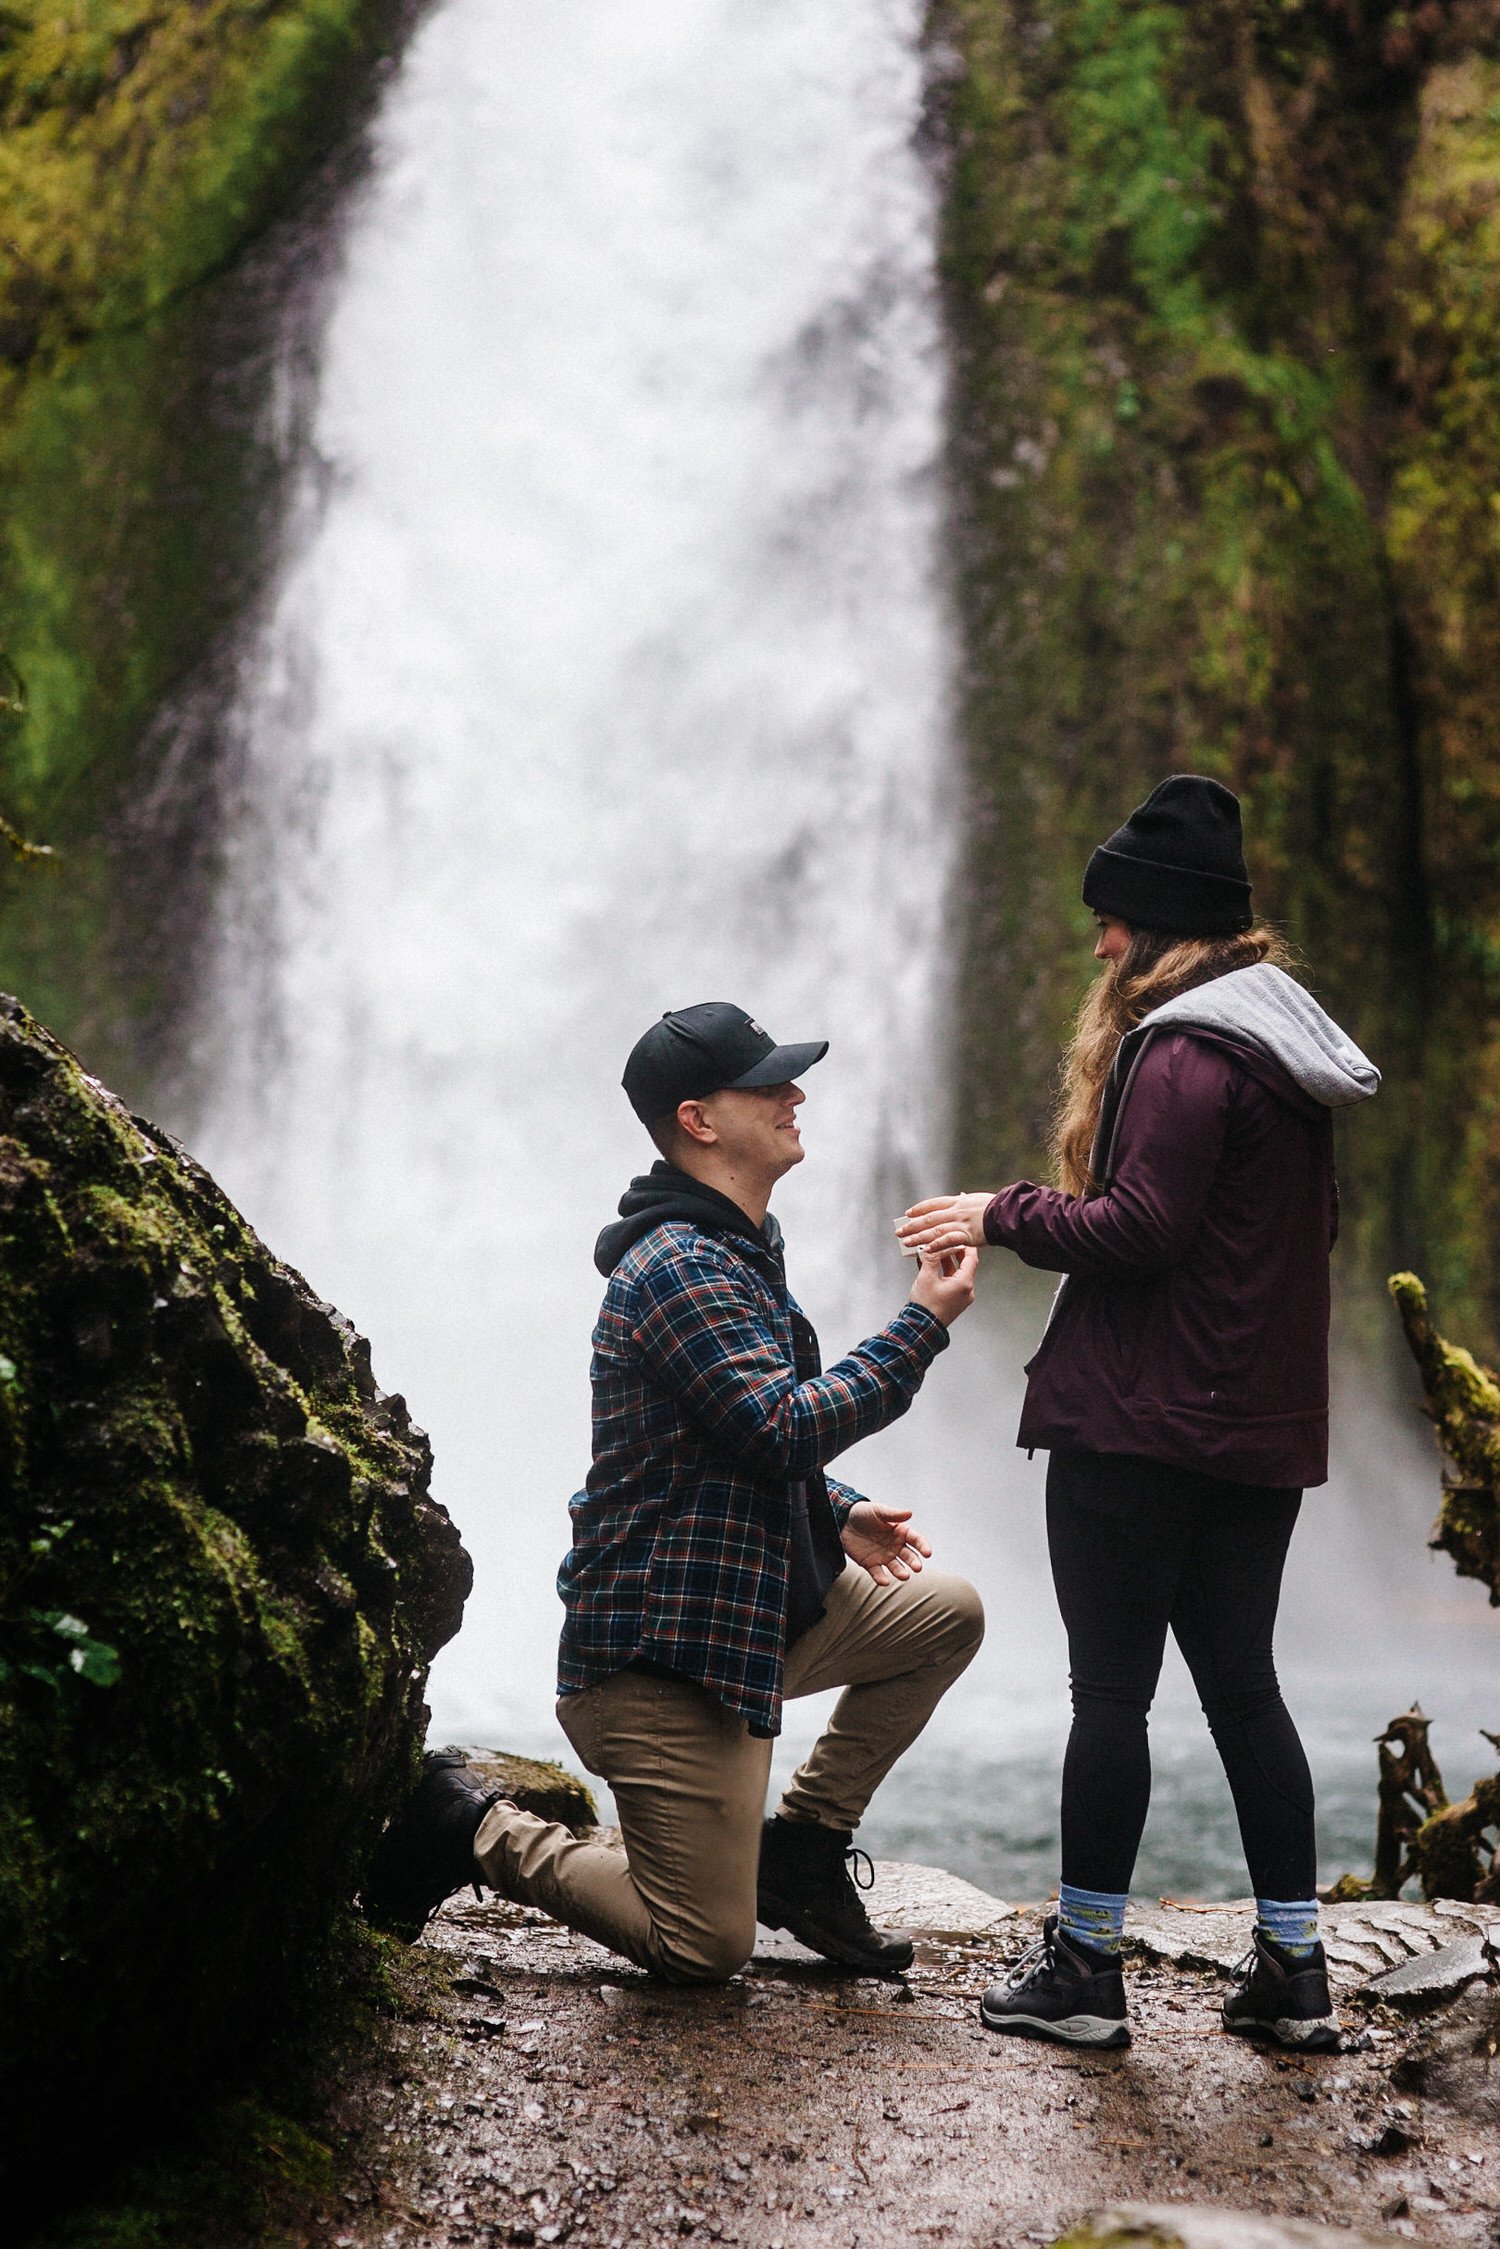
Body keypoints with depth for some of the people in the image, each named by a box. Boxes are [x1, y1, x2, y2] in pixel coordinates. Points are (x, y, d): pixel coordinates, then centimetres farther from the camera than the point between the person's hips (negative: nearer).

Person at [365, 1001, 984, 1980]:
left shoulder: (740, 1253, 15)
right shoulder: (679, 1268, -20)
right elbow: (783, 1428, -28)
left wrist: (839, 1515, 10)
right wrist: (921, 1327, -21)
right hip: (667, 1649, -10)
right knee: (705, 1951, -6)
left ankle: (800, 1849, 15)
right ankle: (470, 1831, 7)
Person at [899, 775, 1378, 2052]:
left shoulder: (1183, 1050, -14)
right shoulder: (1287, 1046, 16)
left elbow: (1139, 1229, -19)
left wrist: (1003, 1216, -6)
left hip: (1141, 1422, -9)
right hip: (1262, 1429, 9)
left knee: (1112, 1689, -2)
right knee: (1242, 1684, 12)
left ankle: (1085, 1967, 5)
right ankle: (1294, 1970, 14)